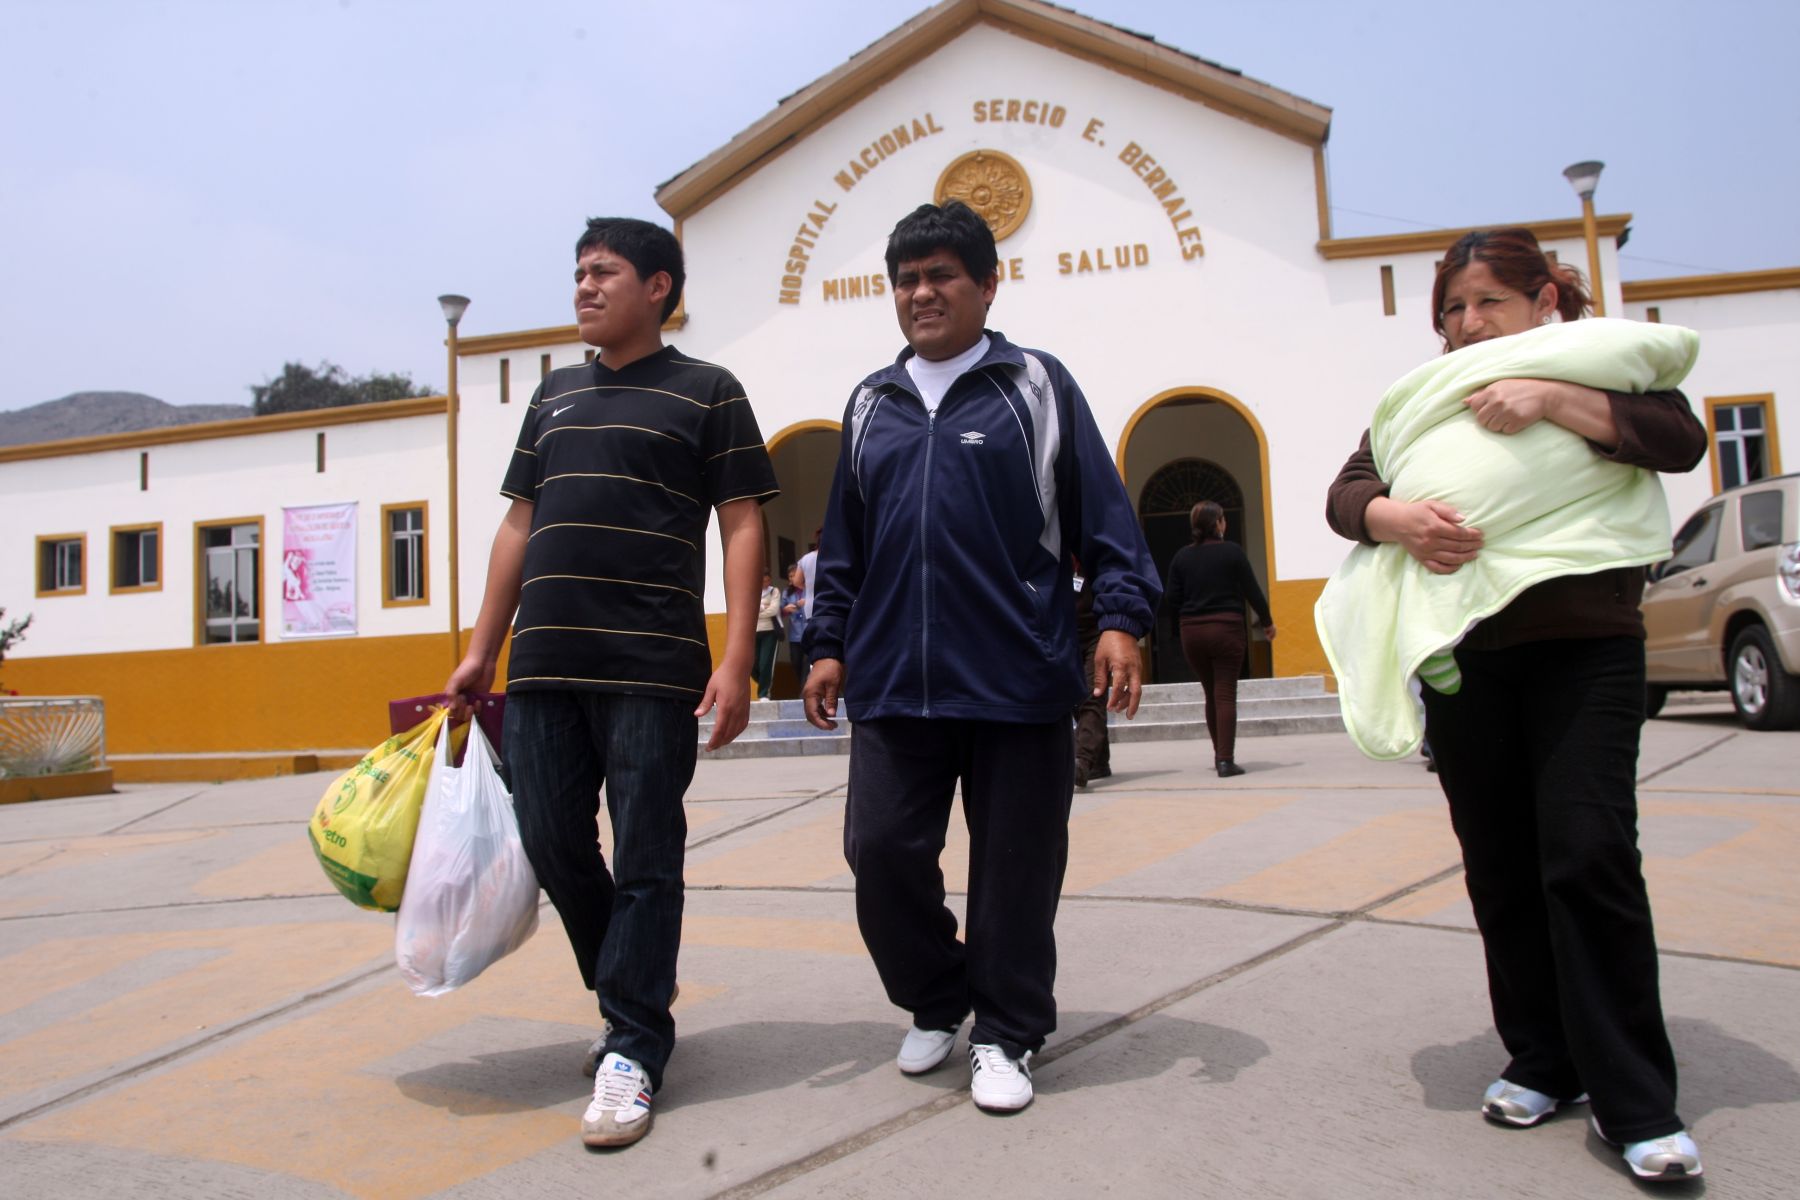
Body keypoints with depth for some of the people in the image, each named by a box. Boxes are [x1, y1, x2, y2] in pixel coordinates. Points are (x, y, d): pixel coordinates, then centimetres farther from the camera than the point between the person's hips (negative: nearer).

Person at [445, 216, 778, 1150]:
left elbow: (742, 527, -3)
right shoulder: (554, 395, 19)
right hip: (542, 666, 6)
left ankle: (633, 1048, 12)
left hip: (652, 669, -5)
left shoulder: (706, 392, 3)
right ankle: (635, 989, 32)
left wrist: (737, 662, -13)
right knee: (553, 847, 10)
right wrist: (481, 651, 16)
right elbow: (520, 525, 20)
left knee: (645, 859, 0)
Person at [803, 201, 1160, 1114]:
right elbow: (843, 542, 20)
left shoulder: (1035, 386, 5)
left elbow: (1101, 513, 1)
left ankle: (1006, 1034, 24)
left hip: (1017, 683, -3)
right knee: (881, 850, 3)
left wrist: (1120, 618, -8)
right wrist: (829, 643, 16)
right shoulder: (872, 404, 16)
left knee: (1013, 866, 5)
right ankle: (936, 1004, 28)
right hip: (892, 683, 4)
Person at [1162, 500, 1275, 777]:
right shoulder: (1232, 551, -5)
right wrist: (1267, 622, 13)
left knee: (1211, 694, 16)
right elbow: (1251, 591, -2)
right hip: (1226, 629, -4)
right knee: (1226, 695, -2)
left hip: (1191, 633, 4)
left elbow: (1171, 601, 3)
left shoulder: (1182, 556, 4)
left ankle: (1219, 754, 25)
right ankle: (1226, 761, -6)